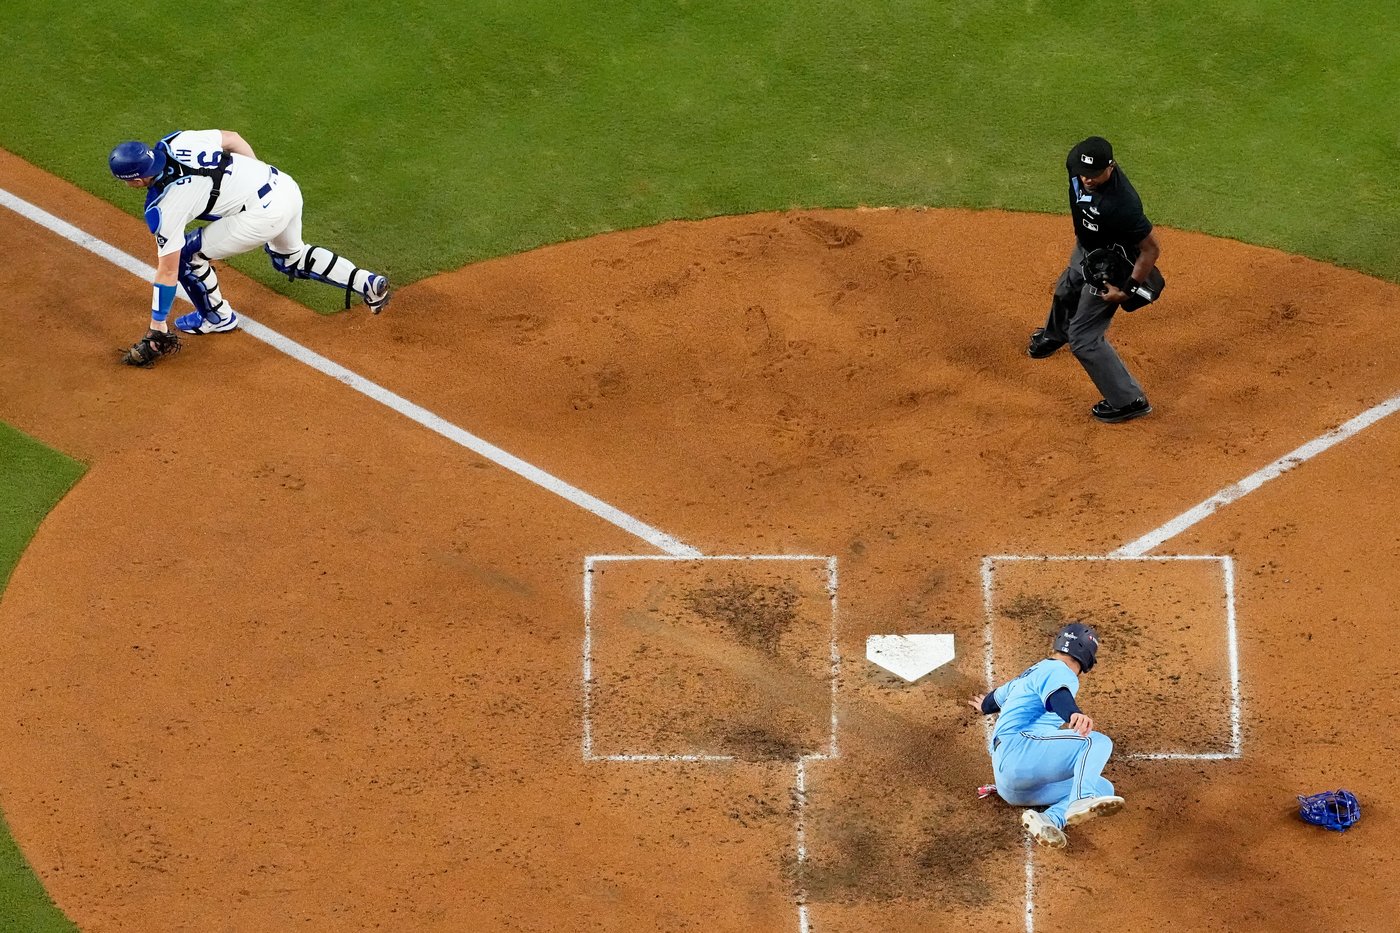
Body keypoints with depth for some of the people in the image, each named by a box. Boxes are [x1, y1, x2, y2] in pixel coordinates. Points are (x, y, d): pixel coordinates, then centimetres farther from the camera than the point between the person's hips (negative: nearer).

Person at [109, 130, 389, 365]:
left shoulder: (163, 208, -14)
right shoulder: (177, 141, 2)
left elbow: (168, 271, -10)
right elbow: (232, 139, 14)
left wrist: (157, 327, -2)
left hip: (262, 216, -8)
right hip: (286, 185, 8)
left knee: (188, 255, 8)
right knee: (290, 258, 35)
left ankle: (218, 318, 28)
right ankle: (367, 282, 27)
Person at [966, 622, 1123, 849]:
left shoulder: (1030, 673, 32)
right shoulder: (1058, 671, 3)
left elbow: (1001, 694, 53)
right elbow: (1058, 695, -22)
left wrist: (986, 705, 77)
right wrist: (1074, 714, -44)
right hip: (1019, 747, -9)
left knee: (1103, 788, 3)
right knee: (1097, 741, -20)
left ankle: (1051, 818, -23)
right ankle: (1082, 800, -45)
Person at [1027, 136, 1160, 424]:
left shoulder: (1122, 204, -45)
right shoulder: (1078, 167, -23)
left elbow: (1151, 248, -33)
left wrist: (1129, 289, -28)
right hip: (1084, 249, 9)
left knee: (1084, 339, -1)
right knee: (1065, 292, 37)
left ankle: (1129, 401, 15)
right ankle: (1055, 334, 72)